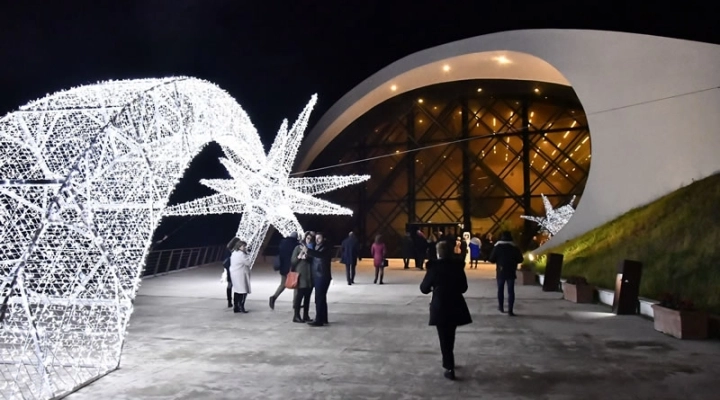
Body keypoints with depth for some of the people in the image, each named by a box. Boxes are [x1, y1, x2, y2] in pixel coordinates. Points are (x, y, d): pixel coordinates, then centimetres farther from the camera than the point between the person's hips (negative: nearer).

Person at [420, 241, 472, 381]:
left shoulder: (434, 266, -12)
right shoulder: (458, 265, -2)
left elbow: (424, 288, -4)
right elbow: (464, 287, 7)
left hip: (440, 306, -4)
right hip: (456, 306, 4)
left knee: (444, 338, 4)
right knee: (450, 336, 20)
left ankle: (450, 368, 1)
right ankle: (448, 362, 34)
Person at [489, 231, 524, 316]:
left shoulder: (497, 246, -5)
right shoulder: (515, 247, -2)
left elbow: (492, 259, -5)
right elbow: (520, 259, 2)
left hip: (500, 272, 0)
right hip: (511, 272, 0)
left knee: (500, 289, 17)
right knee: (511, 291, 1)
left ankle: (501, 307, 26)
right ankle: (510, 310, -5)